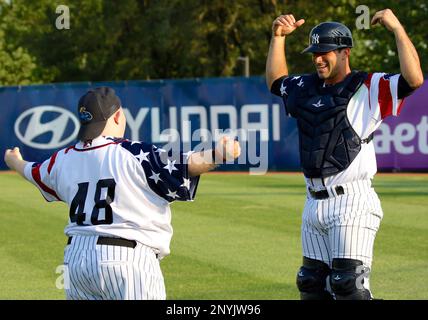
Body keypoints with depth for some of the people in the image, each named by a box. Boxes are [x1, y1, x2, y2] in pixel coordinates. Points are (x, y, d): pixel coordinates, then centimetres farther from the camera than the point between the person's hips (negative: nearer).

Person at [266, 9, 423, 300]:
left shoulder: (370, 88, -5)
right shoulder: (308, 87, 16)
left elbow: (414, 79, -20)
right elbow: (276, 81, 34)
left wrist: (397, 28, -18)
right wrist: (278, 37, 25)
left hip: (352, 202, -8)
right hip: (314, 203, 8)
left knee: (348, 285, -15)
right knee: (312, 283, 12)